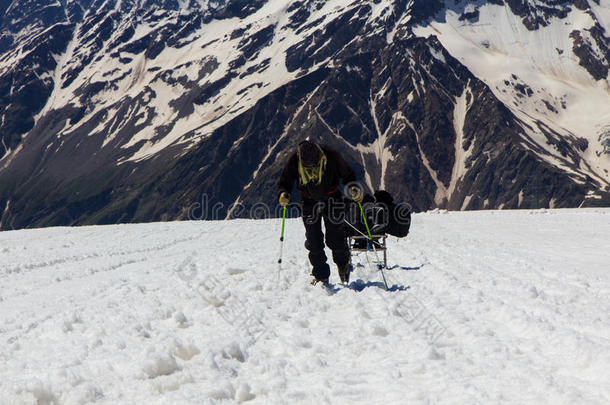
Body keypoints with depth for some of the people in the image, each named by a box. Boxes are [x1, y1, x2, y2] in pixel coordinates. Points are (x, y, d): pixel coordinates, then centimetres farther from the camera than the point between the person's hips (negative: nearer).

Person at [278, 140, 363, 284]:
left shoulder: (331, 156, -21)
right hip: (309, 201, 1)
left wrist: (353, 188, -20)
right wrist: (283, 194, -26)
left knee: (335, 237, -3)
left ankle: (343, 263, 27)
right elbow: (284, 182, -5)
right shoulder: (294, 161, -18)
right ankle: (321, 275, 10)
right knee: (313, 240, -2)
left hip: (331, 198, -1)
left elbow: (347, 174, -4)